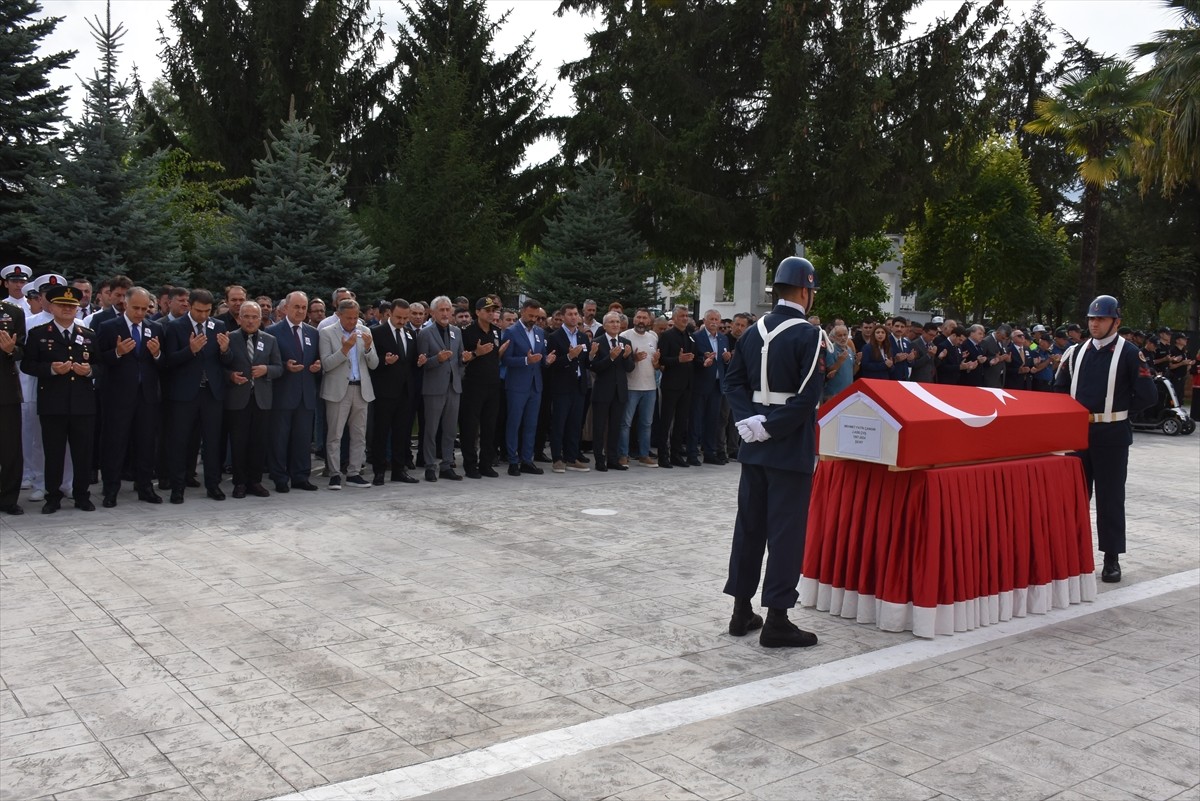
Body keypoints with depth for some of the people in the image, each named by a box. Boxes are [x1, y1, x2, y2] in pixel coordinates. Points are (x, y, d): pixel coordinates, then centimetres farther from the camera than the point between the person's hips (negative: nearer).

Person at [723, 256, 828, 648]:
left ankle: (741, 611, 21)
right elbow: (809, 396, -20)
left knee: (749, 524, 13)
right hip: (791, 448, -7)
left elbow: (733, 381, 6)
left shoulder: (753, 332, 8)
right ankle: (777, 621, 4)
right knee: (786, 530, -1)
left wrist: (750, 419, -4)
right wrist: (771, 427, -15)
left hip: (754, 446, 7)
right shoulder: (810, 335, -12)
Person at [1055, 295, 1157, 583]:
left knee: (1110, 498, 2)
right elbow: (1060, 387, 18)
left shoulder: (1129, 353, -8)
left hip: (1112, 435, -5)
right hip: (1078, 432, 5)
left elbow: (1148, 394, -10)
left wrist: (1119, 408, -3)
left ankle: (1112, 559, 11)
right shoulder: (1077, 351, 8)